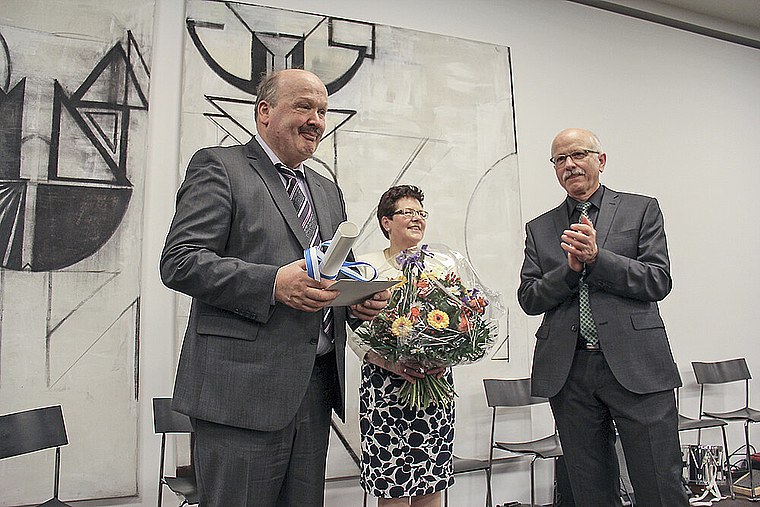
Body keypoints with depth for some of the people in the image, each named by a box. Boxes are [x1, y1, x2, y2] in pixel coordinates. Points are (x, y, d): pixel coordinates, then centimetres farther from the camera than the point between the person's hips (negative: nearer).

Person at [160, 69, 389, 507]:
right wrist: (273, 284, -22)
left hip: (316, 388, 7)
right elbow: (179, 262, -11)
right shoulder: (219, 167, 0)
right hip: (243, 389, -6)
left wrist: (363, 300, 1)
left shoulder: (328, 191, 22)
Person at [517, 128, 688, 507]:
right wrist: (571, 266, -9)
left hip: (636, 366, -2)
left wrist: (597, 257, -13)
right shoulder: (539, 229, 15)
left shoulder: (642, 210, 9)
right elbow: (528, 298, 6)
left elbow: (658, 282, -1)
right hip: (569, 372, 2)